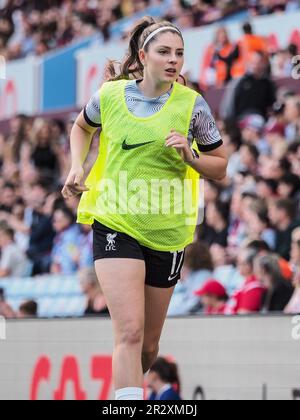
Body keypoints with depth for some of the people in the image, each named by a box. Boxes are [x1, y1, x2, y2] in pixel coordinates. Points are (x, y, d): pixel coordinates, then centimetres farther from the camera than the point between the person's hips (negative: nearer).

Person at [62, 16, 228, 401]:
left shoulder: (191, 104, -3)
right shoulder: (110, 95, -1)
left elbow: (220, 168, 5)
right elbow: (82, 127, 23)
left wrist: (190, 157, -15)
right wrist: (77, 167, 7)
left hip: (167, 232, 2)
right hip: (115, 225, -2)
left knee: (148, 345, 11)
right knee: (130, 332, -20)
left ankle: (125, 388, 40)